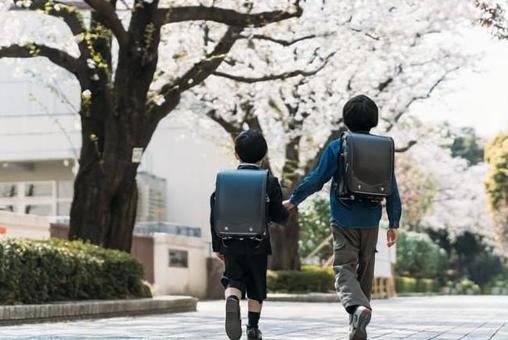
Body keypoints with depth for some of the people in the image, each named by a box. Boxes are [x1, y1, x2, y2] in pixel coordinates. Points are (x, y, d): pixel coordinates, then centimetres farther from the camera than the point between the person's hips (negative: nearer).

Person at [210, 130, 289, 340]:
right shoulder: (270, 182, -5)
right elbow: (279, 216, -7)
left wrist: (217, 246, 8)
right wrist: (285, 211, 17)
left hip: (231, 243, 1)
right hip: (258, 244, -1)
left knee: (234, 280, 6)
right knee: (256, 286, 13)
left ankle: (232, 300, -27)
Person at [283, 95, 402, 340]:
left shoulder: (337, 147, -5)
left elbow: (317, 179, -7)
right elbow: (392, 190, 5)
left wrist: (293, 200, 4)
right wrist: (394, 223, 12)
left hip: (344, 221, -3)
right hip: (370, 221, 3)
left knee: (344, 269, -5)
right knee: (364, 272, 14)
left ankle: (357, 306, -35)